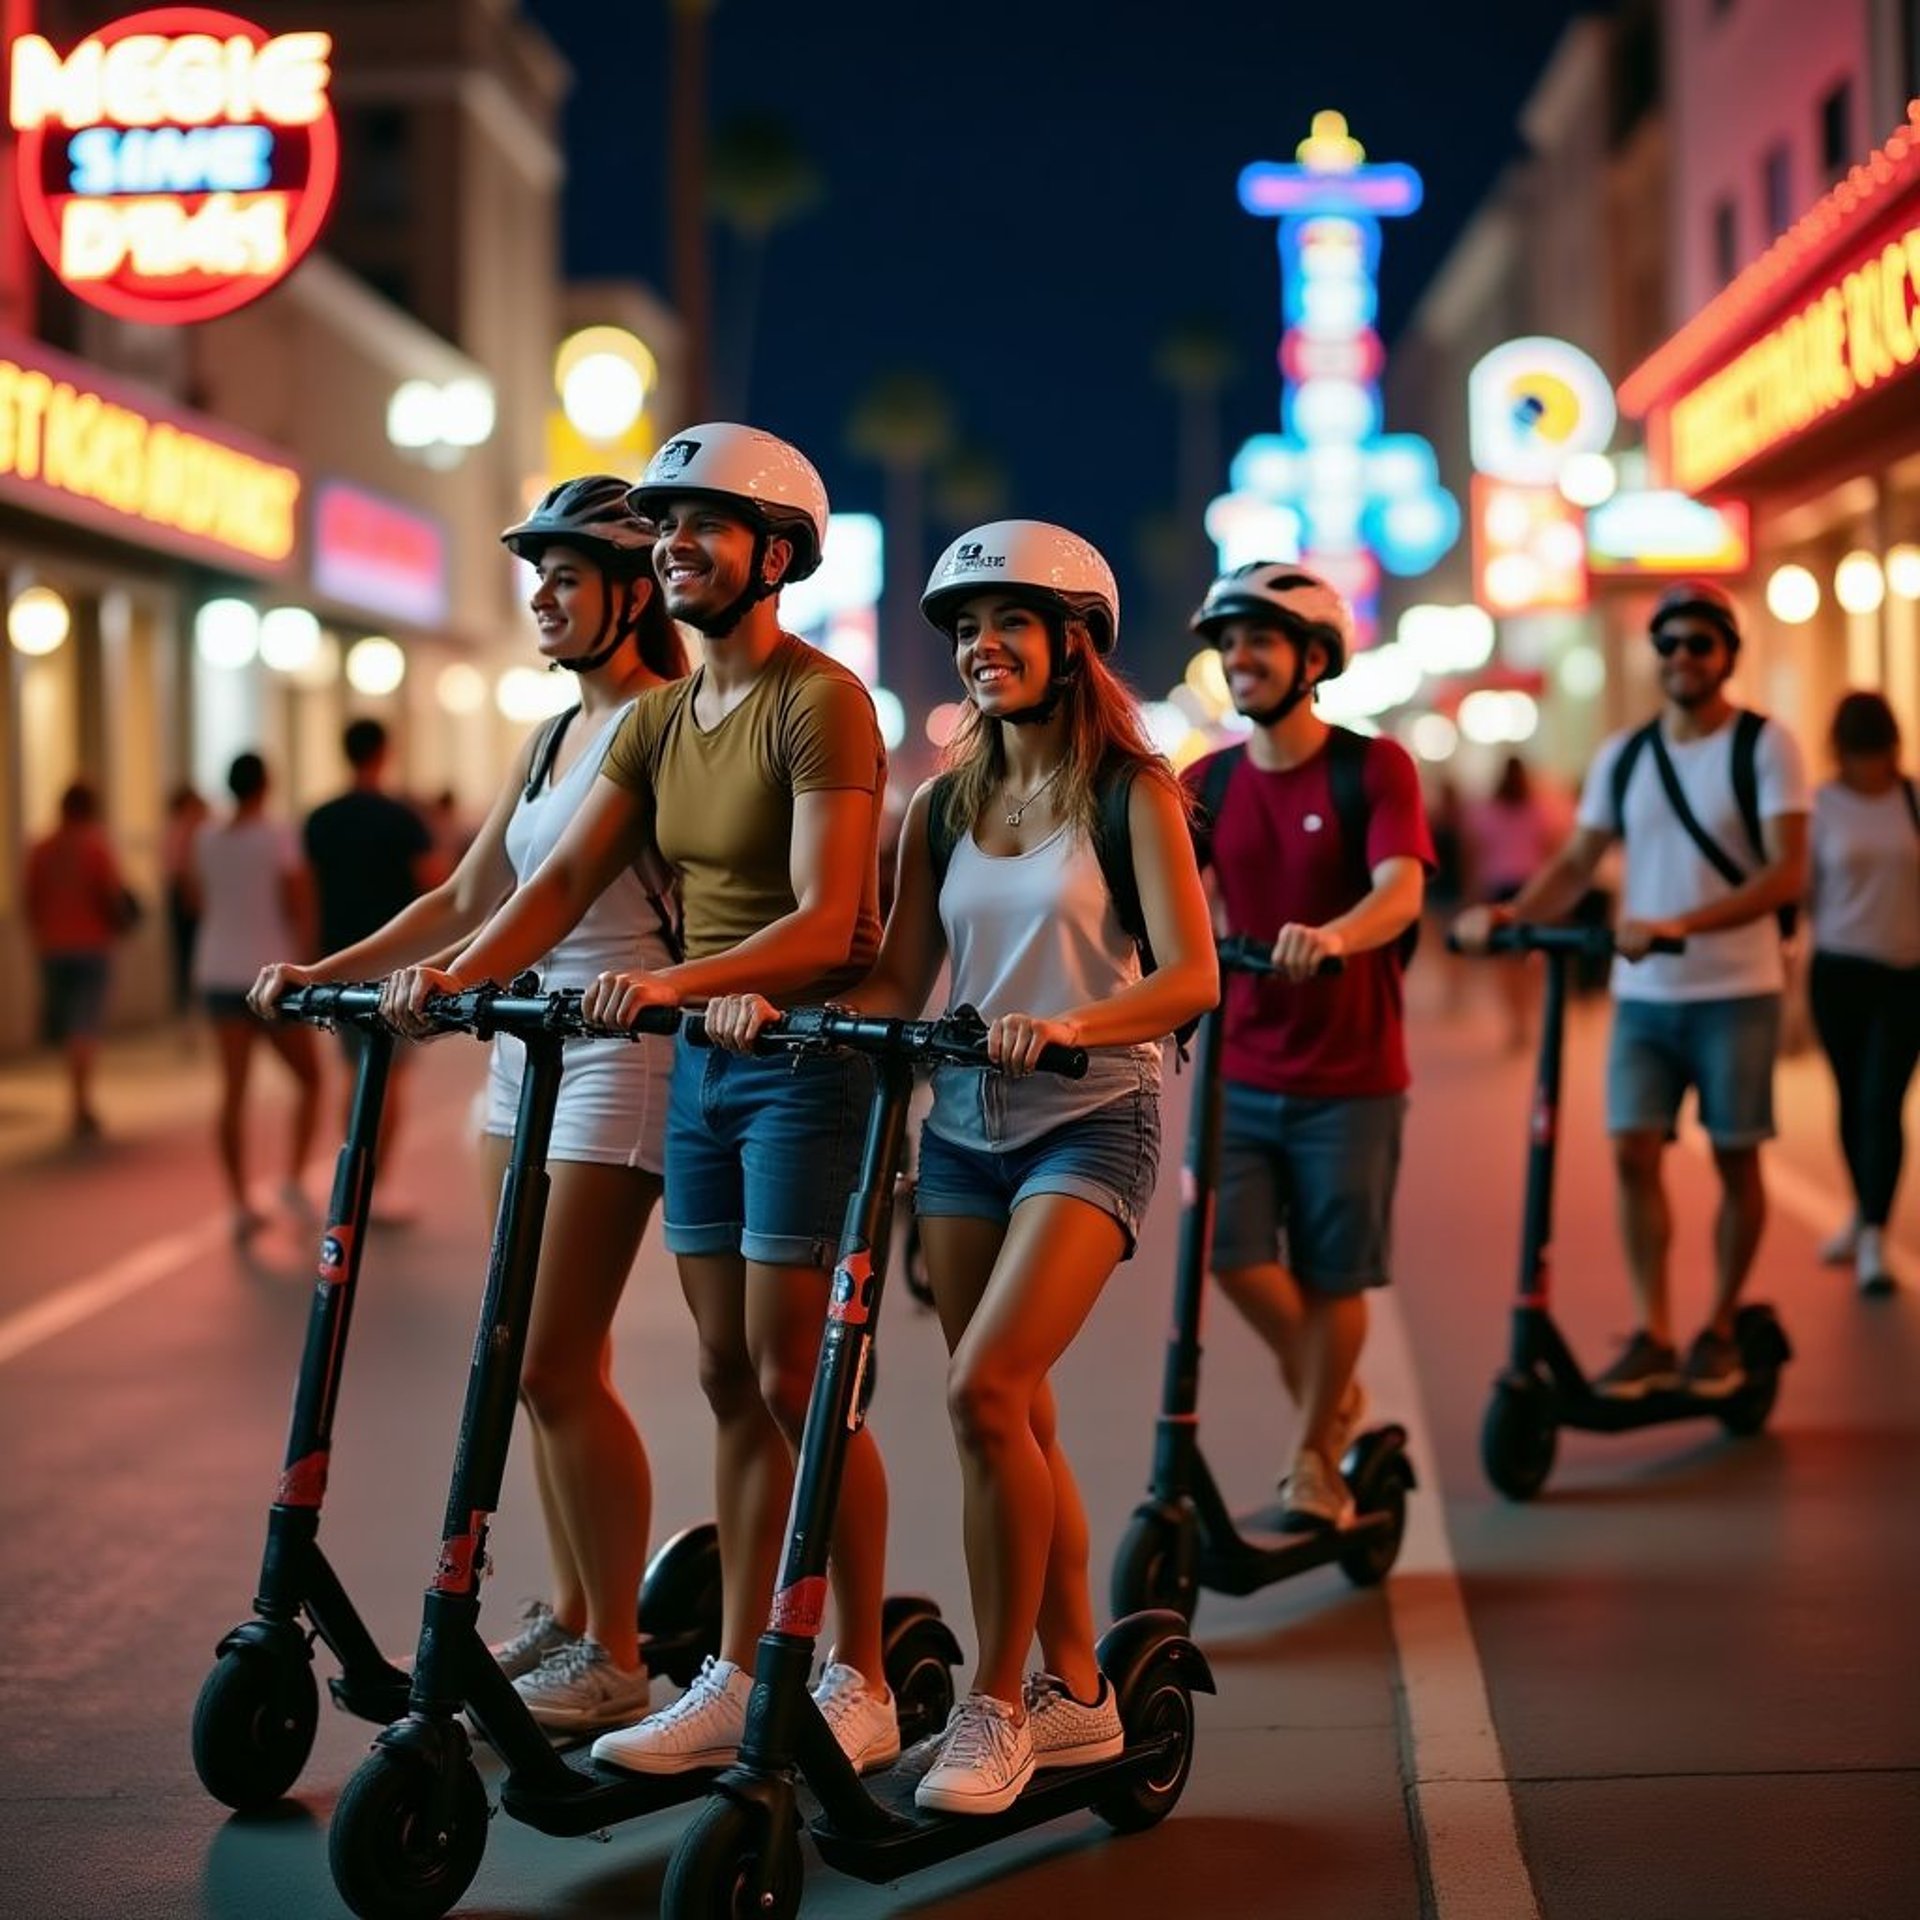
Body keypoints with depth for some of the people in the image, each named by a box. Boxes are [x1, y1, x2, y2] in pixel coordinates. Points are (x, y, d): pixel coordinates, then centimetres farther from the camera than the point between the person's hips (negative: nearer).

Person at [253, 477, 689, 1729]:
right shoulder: (550, 740, 17)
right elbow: (468, 898, 19)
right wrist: (330, 970, 12)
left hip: (620, 1052, -9)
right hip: (529, 1043, 9)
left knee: (556, 1367, -9)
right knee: (543, 1361, 11)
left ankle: (616, 1660, 0)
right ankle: (570, 1614, 22)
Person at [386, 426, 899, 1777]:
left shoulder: (821, 703, -13)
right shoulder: (663, 719, 12)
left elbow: (824, 920, -21)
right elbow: (568, 876, 6)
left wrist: (677, 982, -34)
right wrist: (457, 976, -10)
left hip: (808, 1060, -8)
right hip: (701, 1064, 8)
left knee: (798, 1381, -5)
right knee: (732, 1382, 10)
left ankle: (862, 1686, 6)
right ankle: (735, 1679, 17)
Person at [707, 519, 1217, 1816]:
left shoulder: (1130, 791, -5)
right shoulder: (945, 808, 11)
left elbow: (1191, 977, -14)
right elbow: (899, 985, 6)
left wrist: (1068, 1024, -31)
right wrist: (785, 1008, -13)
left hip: (1090, 1123, -6)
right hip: (965, 1125, 6)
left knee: (984, 1391, -19)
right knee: (1017, 1419, 8)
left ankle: (998, 1704, -8)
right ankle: (1077, 1694, 21)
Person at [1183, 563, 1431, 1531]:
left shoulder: (1373, 767, -6)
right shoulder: (1207, 785, 7)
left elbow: (1400, 889, -21)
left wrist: (1331, 936, -42)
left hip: (1347, 1074, -3)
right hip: (1239, 1068, 3)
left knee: (1332, 1277, 4)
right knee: (1229, 1249, -10)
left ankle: (1315, 1461, 24)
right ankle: (1329, 1396, 17)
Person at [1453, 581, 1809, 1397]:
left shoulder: (1765, 747, -5)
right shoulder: (1621, 756, 8)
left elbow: (1788, 872, -14)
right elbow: (1576, 863, 5)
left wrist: (1682, 924, -27)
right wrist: (1510, 912, -16)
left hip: (1734, 991, -3)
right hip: (1642, 994, 3)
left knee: (1735, 1160, 5)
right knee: (1633, 1152, -5)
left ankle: (1721, 1330, 19)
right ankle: (1653, 1334, 3)